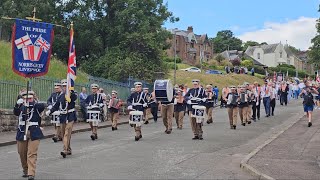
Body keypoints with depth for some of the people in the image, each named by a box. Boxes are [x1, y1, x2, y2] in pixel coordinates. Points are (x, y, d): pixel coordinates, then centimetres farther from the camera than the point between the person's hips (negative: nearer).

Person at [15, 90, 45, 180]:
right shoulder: (20, 107, 7)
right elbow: (15, 112, -13)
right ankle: (25, 171, 32)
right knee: (22, 154, 13)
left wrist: (31, 104, -36)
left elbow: (42, 106, -23)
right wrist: (17, 104, -32)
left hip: (34, 134, -4)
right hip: (22, 133, 4)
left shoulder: (36, 107, -1)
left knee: (32, 154, -9)